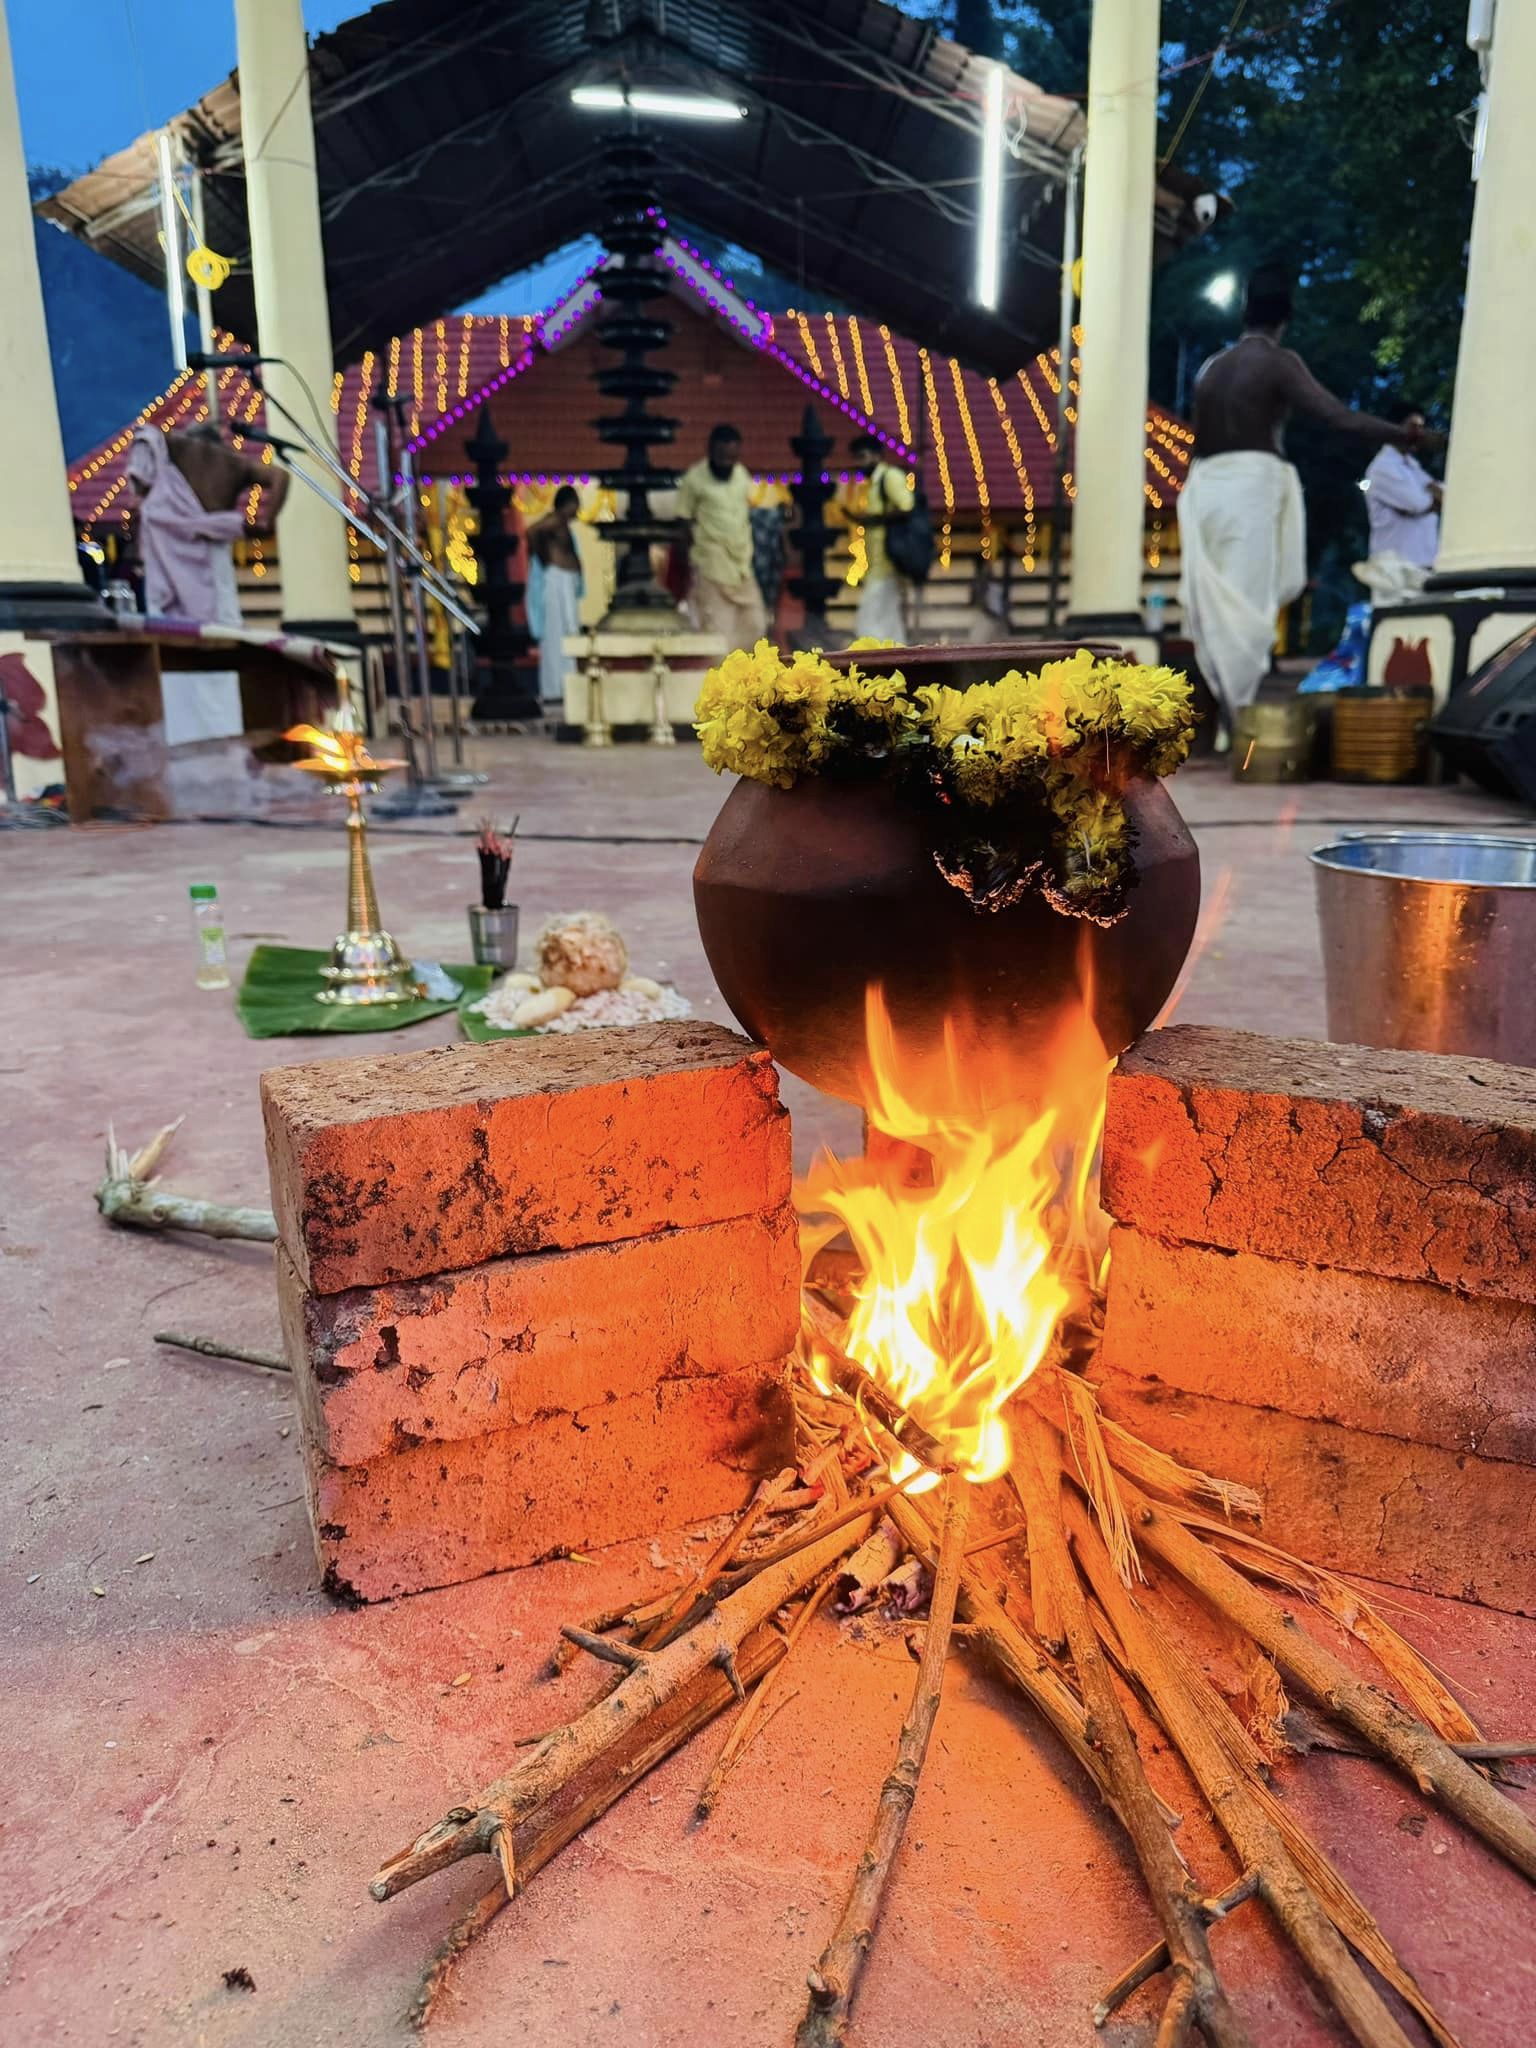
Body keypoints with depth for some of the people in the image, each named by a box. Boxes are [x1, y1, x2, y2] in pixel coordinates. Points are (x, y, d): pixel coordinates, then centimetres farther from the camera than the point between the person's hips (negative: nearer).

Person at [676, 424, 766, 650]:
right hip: (711, 564, -6)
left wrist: (749, 556, 13)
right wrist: (687, 567, -11)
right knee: (717, 630, -7)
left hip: (741, 562, 6)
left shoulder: (742, 475, 8)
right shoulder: (694, 478, -9)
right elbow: (683, 523, -7)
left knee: (754, 625, 8)